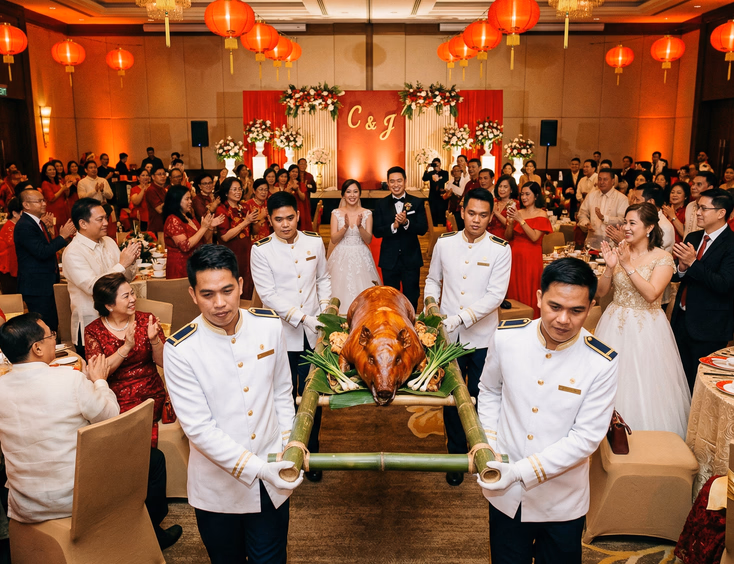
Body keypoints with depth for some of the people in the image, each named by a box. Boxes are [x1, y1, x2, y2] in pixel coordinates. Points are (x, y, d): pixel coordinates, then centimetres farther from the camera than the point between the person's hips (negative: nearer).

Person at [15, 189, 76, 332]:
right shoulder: (24, 226, -16)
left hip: (47, 283, 10)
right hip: (37, 287, -10)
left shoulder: (39, 223, 14)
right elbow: (42, 252, -24)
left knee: (53, 325, 14)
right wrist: (63, 236, -19)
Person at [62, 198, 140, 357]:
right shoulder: (72, 253, -14)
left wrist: (131, 261, -10)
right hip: (90, 326, -6)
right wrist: (122, 264, -24)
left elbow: (126, 278, 10)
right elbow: (92, 287, -25)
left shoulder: (109, 242, 6)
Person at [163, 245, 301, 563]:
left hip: (272, 483, 2)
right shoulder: (179, 350, -18)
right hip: (219, 487, -2)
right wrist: (257, 468, -23)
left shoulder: (270, 325, -7)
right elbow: (199, 428, -18)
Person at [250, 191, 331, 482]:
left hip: (313, 334, 2)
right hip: (282, 335, -2)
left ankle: (311, 454, 25)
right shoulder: (261, 250, -6)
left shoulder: (314, 241, 4)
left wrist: (325, 311, 3)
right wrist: (303, 317, -20)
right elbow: (268, 294, -12)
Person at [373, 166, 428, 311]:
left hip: (411, 259, -1)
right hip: (389, 260, 1)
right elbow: (377, 232, -6)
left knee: (411, 298, 9)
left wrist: (406, 222, -26)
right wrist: (393, 226, -23)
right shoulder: (381, 204, 1)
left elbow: (423, 229, -8)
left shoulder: (417, 203, -1)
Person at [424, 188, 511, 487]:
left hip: (482, 337, -2)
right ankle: (456, 455, 28)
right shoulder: (444, 243, 2)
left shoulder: (500, 249, -7)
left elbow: (495, 295, -14)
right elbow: (433, 279, 15)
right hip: (449, 336, 2)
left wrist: (461, 317, -23)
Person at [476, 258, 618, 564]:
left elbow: (586, 437, -17)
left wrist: (520, 472, -20)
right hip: (506, 495, 2)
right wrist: (490, 444, -6)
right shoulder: (506, 336, -13)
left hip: (562, 502, -1)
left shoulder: (602, 363, -19)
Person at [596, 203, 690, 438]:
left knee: (643, 383, 3)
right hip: (616, 324, 4)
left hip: (645, 328, -4)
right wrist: (610, 267, -15)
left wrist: (628, 265, -23)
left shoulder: (663, 258, -9)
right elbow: (601, 291, 1)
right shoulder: (620, 251, 2)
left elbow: (651, 294, -22)